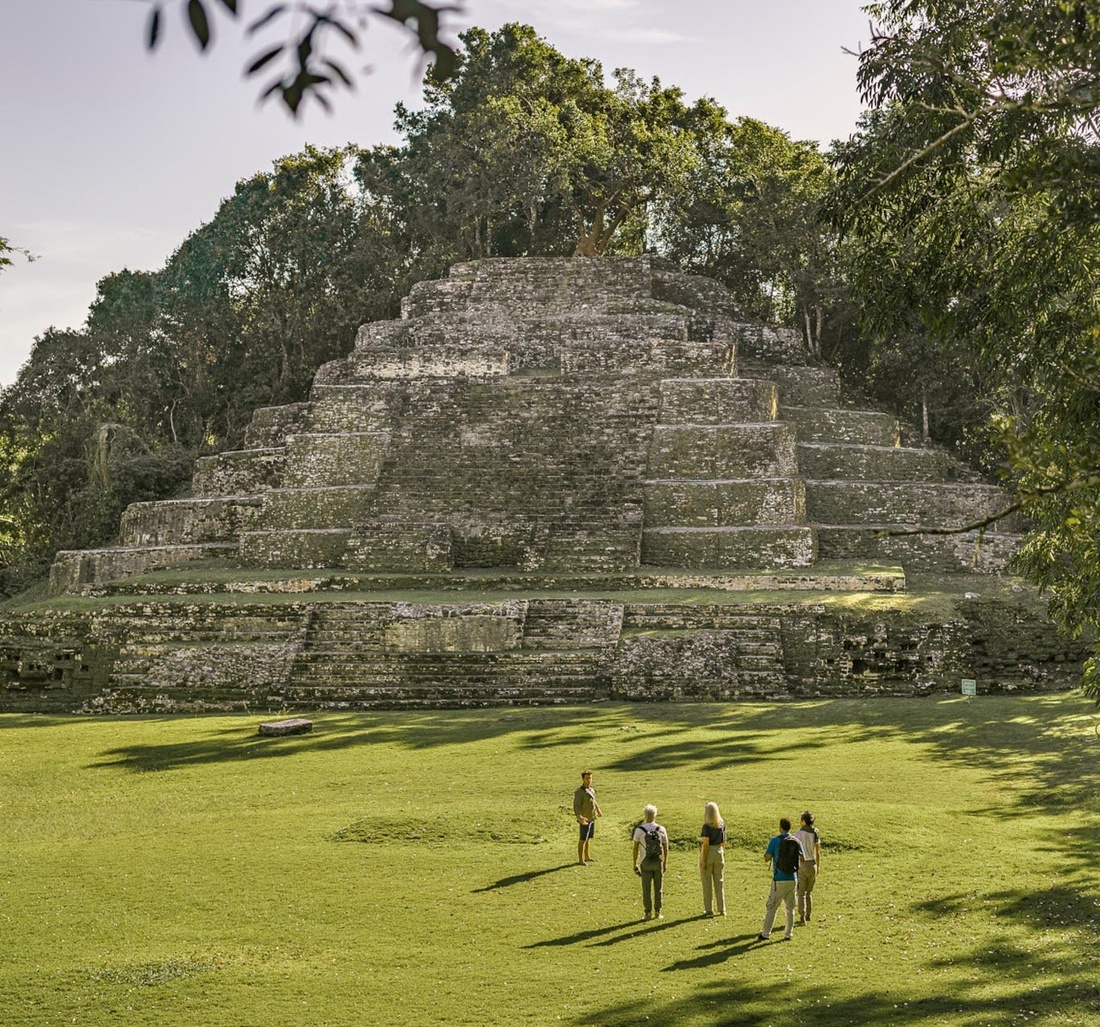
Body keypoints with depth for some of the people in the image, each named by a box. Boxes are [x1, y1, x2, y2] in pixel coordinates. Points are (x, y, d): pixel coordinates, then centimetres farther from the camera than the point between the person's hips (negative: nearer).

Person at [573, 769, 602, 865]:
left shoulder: (591, 789, 6)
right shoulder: (579, 792, -20)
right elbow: (576, 806, -26)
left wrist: (598, 810, 38)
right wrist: (579, 817, -42)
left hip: (592, 818, 8)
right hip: (584, 820, -8)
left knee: (588, 839, 18)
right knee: (583, 839, -1)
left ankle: (587, 857, 29)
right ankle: (580, 860, 6)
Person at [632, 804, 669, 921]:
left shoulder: (639, 830, -9)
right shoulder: (661, 830, -3)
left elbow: (636, 848, -6)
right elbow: (665, 848, 2)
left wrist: (635, 864, 2)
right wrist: (665, 863, 12)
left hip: (646, 863, -2)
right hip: (658, 862, 2)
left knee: (646, 889, 5)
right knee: (659, 888, 10)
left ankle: (648, 913, 6)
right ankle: (658, 912, 14)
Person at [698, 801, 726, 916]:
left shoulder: (707, 826, -16)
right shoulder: (722, 824, 1)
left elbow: (706, 843, -17)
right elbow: (724, 841, 8)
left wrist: (703, 860, -13)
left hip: (708, 853, -5)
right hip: (719, 852, 5)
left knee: (707, 883, 5)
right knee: (719, 882, 12)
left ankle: (709, 909, 10)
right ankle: (722, 909, 13)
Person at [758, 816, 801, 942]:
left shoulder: (775, 841, -10)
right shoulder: (796, 841, 2)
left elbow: (766, 858, -7)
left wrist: (766, 851, 13)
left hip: (779, 879, -4)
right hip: (792, 879, 4)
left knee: (771, 907, 2)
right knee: (790, 908, 13)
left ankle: (765, 933, 3)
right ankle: (788, 934, 13)